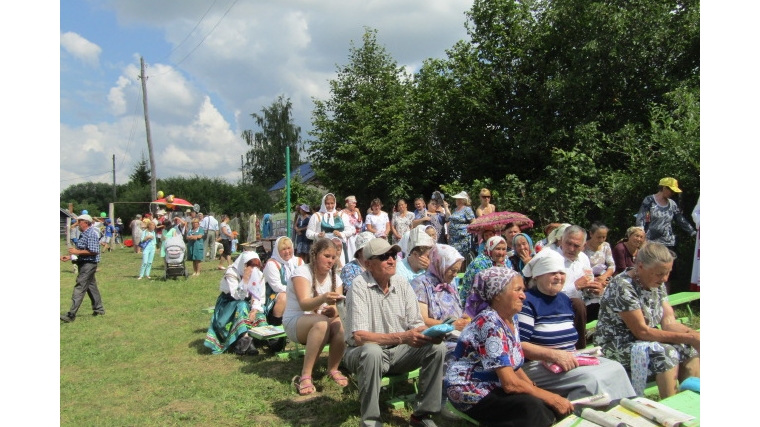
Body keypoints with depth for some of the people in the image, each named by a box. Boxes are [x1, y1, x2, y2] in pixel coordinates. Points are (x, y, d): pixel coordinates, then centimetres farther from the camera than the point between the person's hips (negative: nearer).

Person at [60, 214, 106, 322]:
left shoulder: (91, 234, -17)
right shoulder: (83, 234, 15)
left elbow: (94, 251, -24)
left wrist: (77, 252, -21)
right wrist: (69, 257, 8)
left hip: (89, 264, -10)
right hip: (84, 263, 10)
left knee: (79, 288, -11)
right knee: (91, 286, 16)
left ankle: (71, 314, -12)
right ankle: (99, 309, 27)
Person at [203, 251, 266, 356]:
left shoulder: (259, 275, -4)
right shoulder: (231, 272, -19)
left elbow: (260, 297, -5)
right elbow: (238, 297, -28)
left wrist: (255, 309, -23)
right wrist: (245, 279, -38)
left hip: (248, 305, 5)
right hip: (228, 305, -5)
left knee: (259, 315, -24)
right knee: (242, 306, -35)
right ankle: (245, 338, -48)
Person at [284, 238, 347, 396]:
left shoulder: (335, 277, 4)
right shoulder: (302, 272, -13)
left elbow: (336, 308, -3)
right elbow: (304, 304, -29)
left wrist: (334, 310, -29)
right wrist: (323, 298, -50)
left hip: (320, 321, 5)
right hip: (295, 322, -4)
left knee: (340, 324, -30)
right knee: (322, 322, -37)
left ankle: (333, 369, -12)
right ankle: (305, 375, -31)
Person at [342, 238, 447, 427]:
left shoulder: (402, 283, 0)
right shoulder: (359, 286, -17)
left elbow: (416, 324, 1)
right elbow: (359, 336, -25)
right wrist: (401, 337, -35)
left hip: (397, 351, 5)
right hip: (363, 352, -5)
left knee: (437, 347, -14)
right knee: (372, 352, -37)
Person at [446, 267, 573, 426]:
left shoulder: (511, 318, 4)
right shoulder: (490, 324, -23)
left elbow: (515, 366, 11)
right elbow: (510, 383, -25)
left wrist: (534, 388, -5)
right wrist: (552, 398, -18)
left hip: (493, 387, 8)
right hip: (470, 393, -8)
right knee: (531, 406, -30)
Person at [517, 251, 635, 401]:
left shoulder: (565, 300, 17)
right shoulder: (527, 302, -12)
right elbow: (519, 345, -20)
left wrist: (572, 356, 5)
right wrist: (554, 354, -28)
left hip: (568, 361, 9)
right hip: (537, 365, -9)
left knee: (615, 368, -8)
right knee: (590, 378, -27)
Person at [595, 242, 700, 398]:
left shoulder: (657, 284, 3)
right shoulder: (623, 287, -24)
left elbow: (669, 322, -2)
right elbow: (641, 331, -24)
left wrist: (693, 334, -21)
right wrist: (687, 338, -24)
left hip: (648, 340, 9)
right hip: (617, 346, -8)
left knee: (691, 350, -7)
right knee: (667, 354, -28)